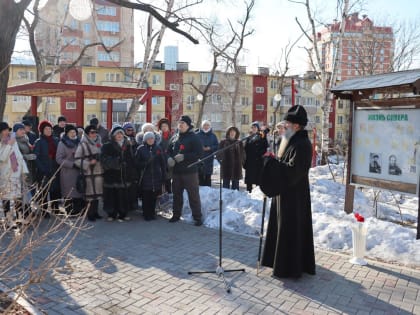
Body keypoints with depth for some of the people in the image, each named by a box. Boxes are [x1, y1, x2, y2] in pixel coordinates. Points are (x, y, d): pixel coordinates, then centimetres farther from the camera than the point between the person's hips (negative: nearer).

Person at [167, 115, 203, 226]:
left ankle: (197, 217, 7)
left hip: (190, 171, -6)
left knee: (193, 195, -2)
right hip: (176, 171, 6)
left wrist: (184, 157, -21)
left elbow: (199, 153, -15)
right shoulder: (175, 137, 12)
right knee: (176, 194, 15)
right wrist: (169, 158, -3)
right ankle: (176, 215, 29)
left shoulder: (193, 137, -7)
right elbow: (169, 150, 19)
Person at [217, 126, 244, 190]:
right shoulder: (223, 142, 3)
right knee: (226, 183, 4)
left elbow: (242, 154, 10)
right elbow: (219, 153, 4)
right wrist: (221, 161, -6)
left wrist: (240, 162, 0)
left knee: (235, 183, 7)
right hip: (226, 166, -2)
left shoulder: (239, 143, 8)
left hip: (236, 166, 2)